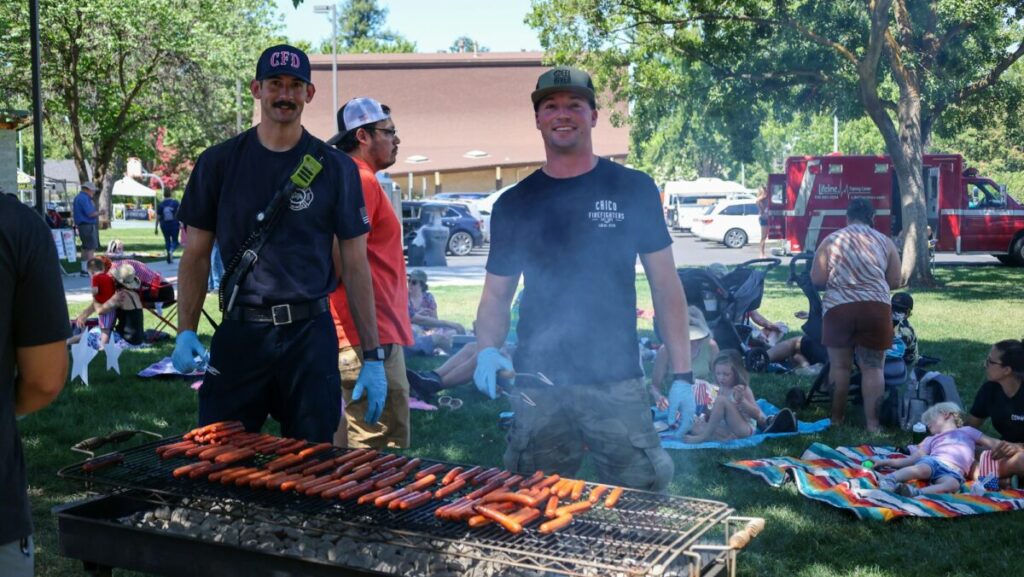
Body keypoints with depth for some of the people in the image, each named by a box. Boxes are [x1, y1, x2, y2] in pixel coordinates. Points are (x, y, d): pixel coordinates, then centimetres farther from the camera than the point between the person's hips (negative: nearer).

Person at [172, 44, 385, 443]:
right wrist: (186, 331, -6)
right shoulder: (218, 162, 5)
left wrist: (372, 356, -2)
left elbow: (355, 264, 2)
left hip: (310, 335, 0)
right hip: (238, 333, 1)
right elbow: (196, 254, 8)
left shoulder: (335, 168, 2)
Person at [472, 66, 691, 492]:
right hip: (538, 384, 2)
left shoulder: (632, 189, 2)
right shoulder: (514, 203, 7)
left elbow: (665, 286, 3)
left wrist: (682, 375, -3)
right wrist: (487, 351, -9)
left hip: (616, 382, -2)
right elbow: (496, 293, 11)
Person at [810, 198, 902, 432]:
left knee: (839, 365, 11)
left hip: (838, 308, 0)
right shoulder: (885, 241, 6)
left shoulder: (831, 240, 3)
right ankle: (872, 422, 5)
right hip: (876, 309, 0)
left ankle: (837, 417, 21)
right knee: (872, 367, 5)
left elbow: (817, 279, 0)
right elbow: (894, 282, 8)